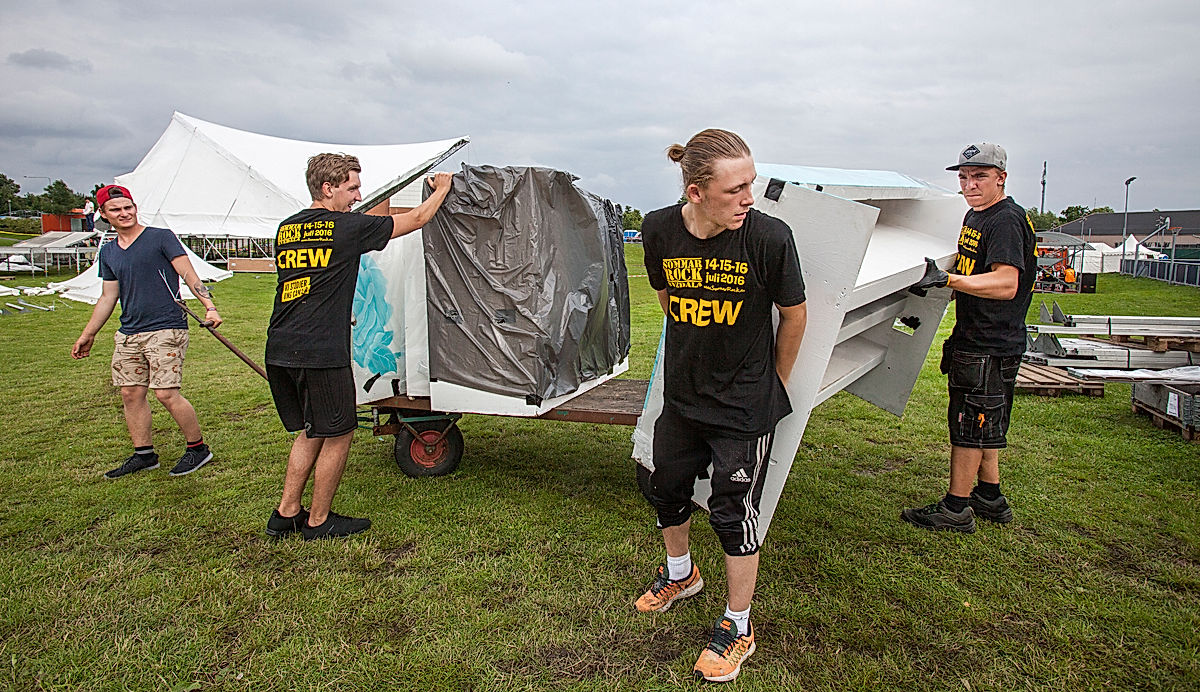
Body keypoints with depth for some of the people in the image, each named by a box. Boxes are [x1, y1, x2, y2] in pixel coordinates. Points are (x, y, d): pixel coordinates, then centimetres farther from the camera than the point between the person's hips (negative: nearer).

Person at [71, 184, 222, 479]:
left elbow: (189, 274, -8)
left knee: (167, 394, -11)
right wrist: (88, 334, 25)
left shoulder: (161, 237, -2)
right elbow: (108, 297, 22)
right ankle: (144, 454, 21)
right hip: (128, 334, 7)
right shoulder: (108, 252, 16)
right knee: (131, 394, 7)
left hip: (166, 329, -7)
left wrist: (209, 306, -22)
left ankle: (198, 448, 5)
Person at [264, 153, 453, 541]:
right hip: (321, 354, -8)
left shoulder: (285, 229, 13)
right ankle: (318, 522, 19)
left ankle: (286, 514, 27)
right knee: (338, 436, 8)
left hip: (279, 351, 8)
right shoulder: (348, 227, -7)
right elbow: (418, 219, 3)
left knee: (311, 432, 21)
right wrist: (442, 189, 21)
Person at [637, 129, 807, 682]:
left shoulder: (768, 236, -23)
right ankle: (680, 574, 50)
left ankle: (737, 629, 26)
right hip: (681, 395, 5)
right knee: (666, 490, 20)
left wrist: (773, 383, 3)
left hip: (745, 407, -4)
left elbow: (794, 315, -7)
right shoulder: (659, 230, -12)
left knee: (733, 512, 3)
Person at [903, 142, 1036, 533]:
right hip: (974, 340, 10)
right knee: (981, 425, 18)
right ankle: (989, 498, 31)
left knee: (968, 425, -2)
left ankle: (955, 509, 8)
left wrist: (947, 279, -37)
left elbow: (1006, 284, -29)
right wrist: (934, 286, 20)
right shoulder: (974, 216, 14)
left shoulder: (1007, 220, -17)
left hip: (991, 347, -10)